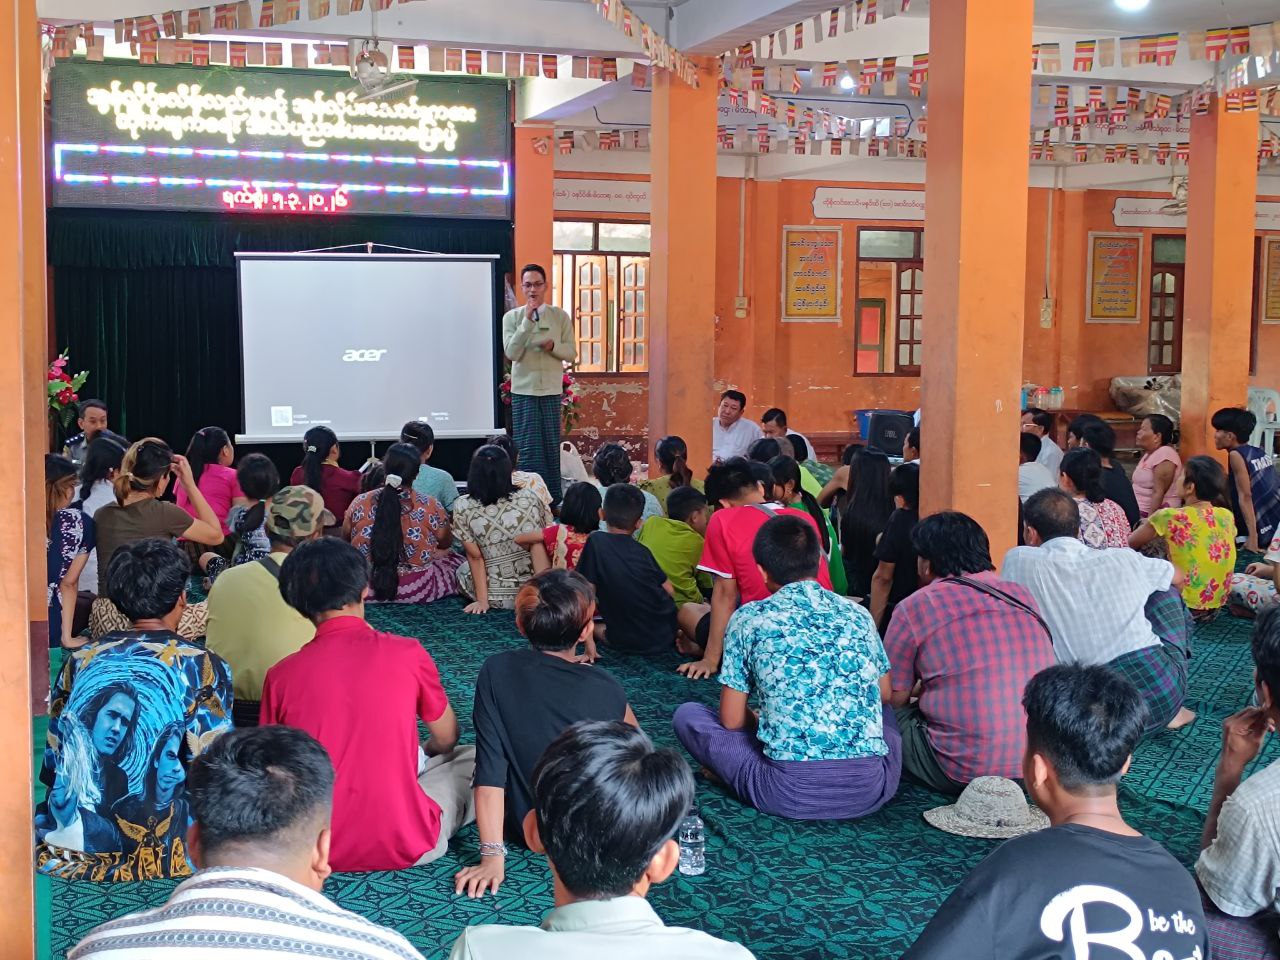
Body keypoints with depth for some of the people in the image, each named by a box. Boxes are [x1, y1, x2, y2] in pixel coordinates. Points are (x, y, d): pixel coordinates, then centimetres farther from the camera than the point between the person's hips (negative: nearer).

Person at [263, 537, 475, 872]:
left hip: (321, 850, 2)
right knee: (476, 757, 19)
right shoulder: (407, 653, -9)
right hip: (405, 847, -2)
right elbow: (447, 739, 7)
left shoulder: (281, 676, -6)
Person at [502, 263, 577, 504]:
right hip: (523, 390, -1)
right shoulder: (512, 317, 1)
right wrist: (527, 321, -16)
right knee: (528, 448, -2)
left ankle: (553, 500, 12)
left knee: (552, 446, 5)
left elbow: (572, 353, 4)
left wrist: (554, 346, -17)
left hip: (552, 390, 1)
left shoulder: (561, 316, 4)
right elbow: (511, 353, -10)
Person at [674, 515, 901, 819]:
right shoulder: (857, 614, 12)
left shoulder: (749, 619, 3)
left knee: (687, 715, 15)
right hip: (871, 790, 4)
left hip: (792, 793, -4)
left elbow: (731, 720, 7)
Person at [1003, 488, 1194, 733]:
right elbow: (1177, 578, 32)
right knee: (1164, 589, 28)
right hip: (1164, 686, 2)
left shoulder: (1020, 560, 4)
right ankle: (1171, 712, 23)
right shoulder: (1122, 559, 11)